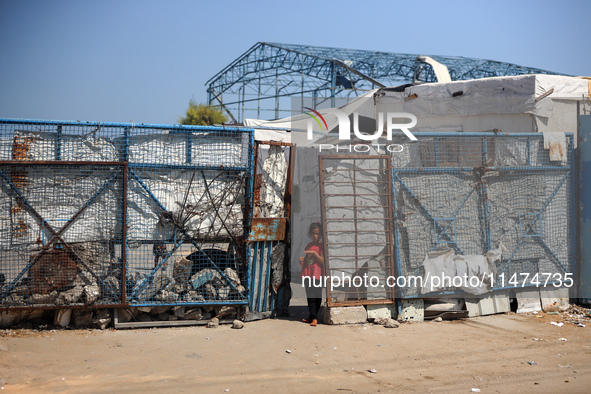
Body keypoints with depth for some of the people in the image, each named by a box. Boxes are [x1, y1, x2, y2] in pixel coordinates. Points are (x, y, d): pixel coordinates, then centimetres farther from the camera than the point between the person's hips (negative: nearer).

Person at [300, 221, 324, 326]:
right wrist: (302, 261, 5)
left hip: (317, 274, -5)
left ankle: (313, 317, 4)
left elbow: (322, 260, -11)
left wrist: (314, 253, -20)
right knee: (310, 296, 6)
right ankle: (313, 317, 13)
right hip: (308, 274, 5)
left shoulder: (321, 246, -2)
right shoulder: (308, 246, 15)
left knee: (317, 296, -2)